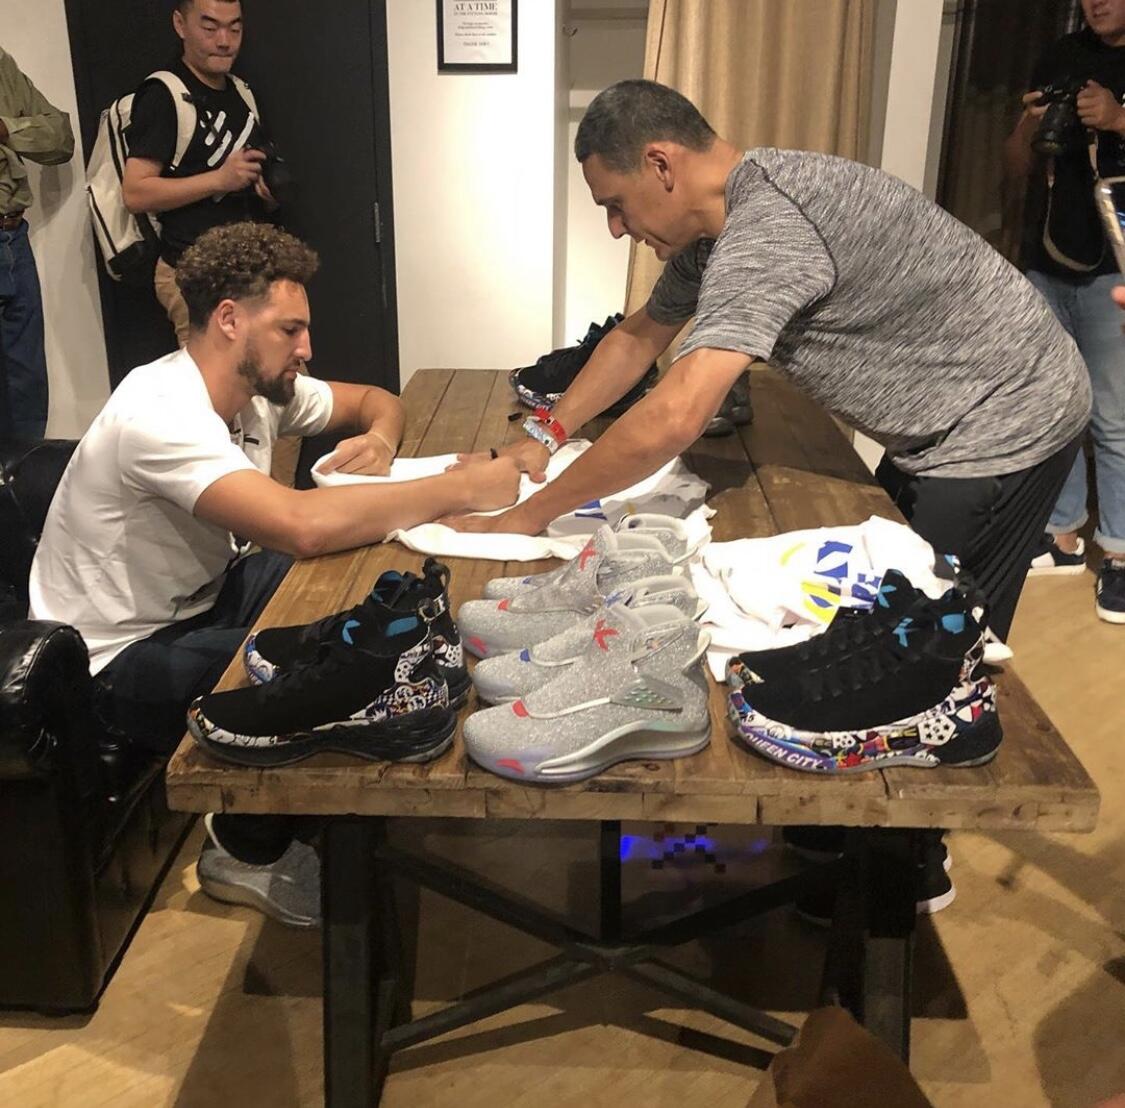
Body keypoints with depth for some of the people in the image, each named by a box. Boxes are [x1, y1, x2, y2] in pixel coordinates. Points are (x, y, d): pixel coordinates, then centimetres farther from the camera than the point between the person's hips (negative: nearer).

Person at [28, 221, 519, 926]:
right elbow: (302, 525, -44)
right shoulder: (160, 412, -30)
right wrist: (464, 490, -36)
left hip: (196, 600, 9)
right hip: (113, 662, -8)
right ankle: (249, 854, 1)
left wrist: (380, 440, -13)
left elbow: (377, 400, 13)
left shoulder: (261, 388, -3)